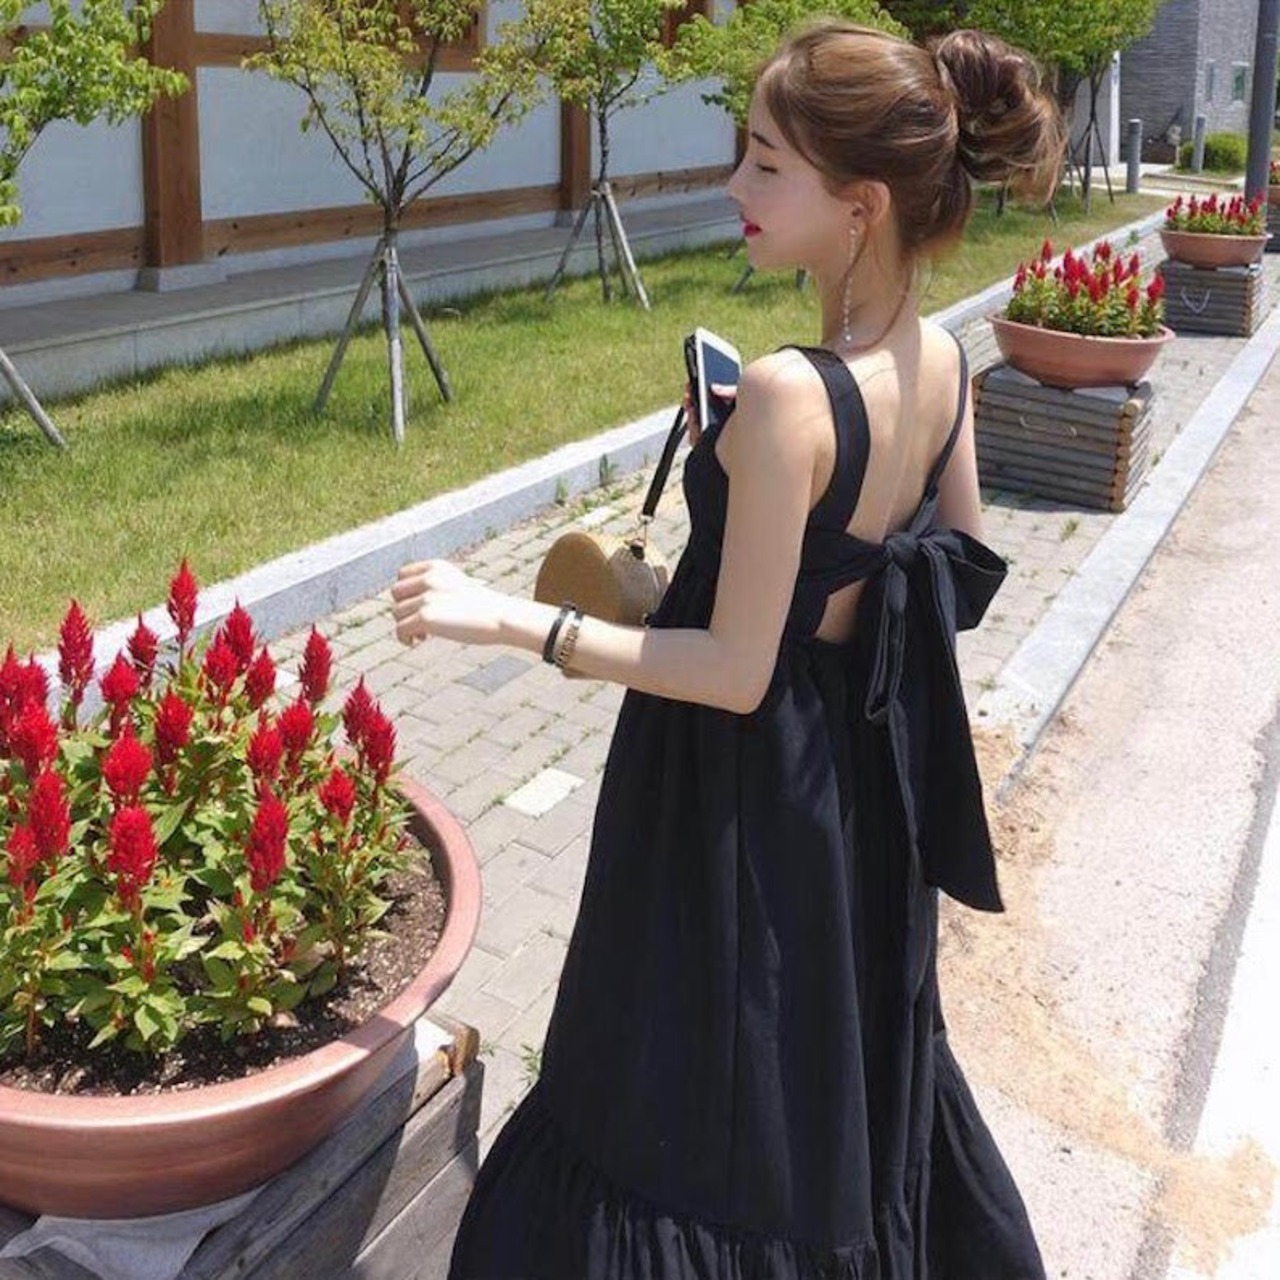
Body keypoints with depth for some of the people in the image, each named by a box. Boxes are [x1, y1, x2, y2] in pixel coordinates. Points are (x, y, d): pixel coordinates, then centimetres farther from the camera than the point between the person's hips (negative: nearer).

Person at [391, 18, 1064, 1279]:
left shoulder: (786, 393, -29)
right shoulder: (941, 360, -5)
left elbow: (734, 673, -25)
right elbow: (960, 572, 9)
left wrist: (508, 618, -24)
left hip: (750, 791, -8)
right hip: (867, 770, 8)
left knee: (700, 1105, 14)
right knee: (846, 1056, 31)